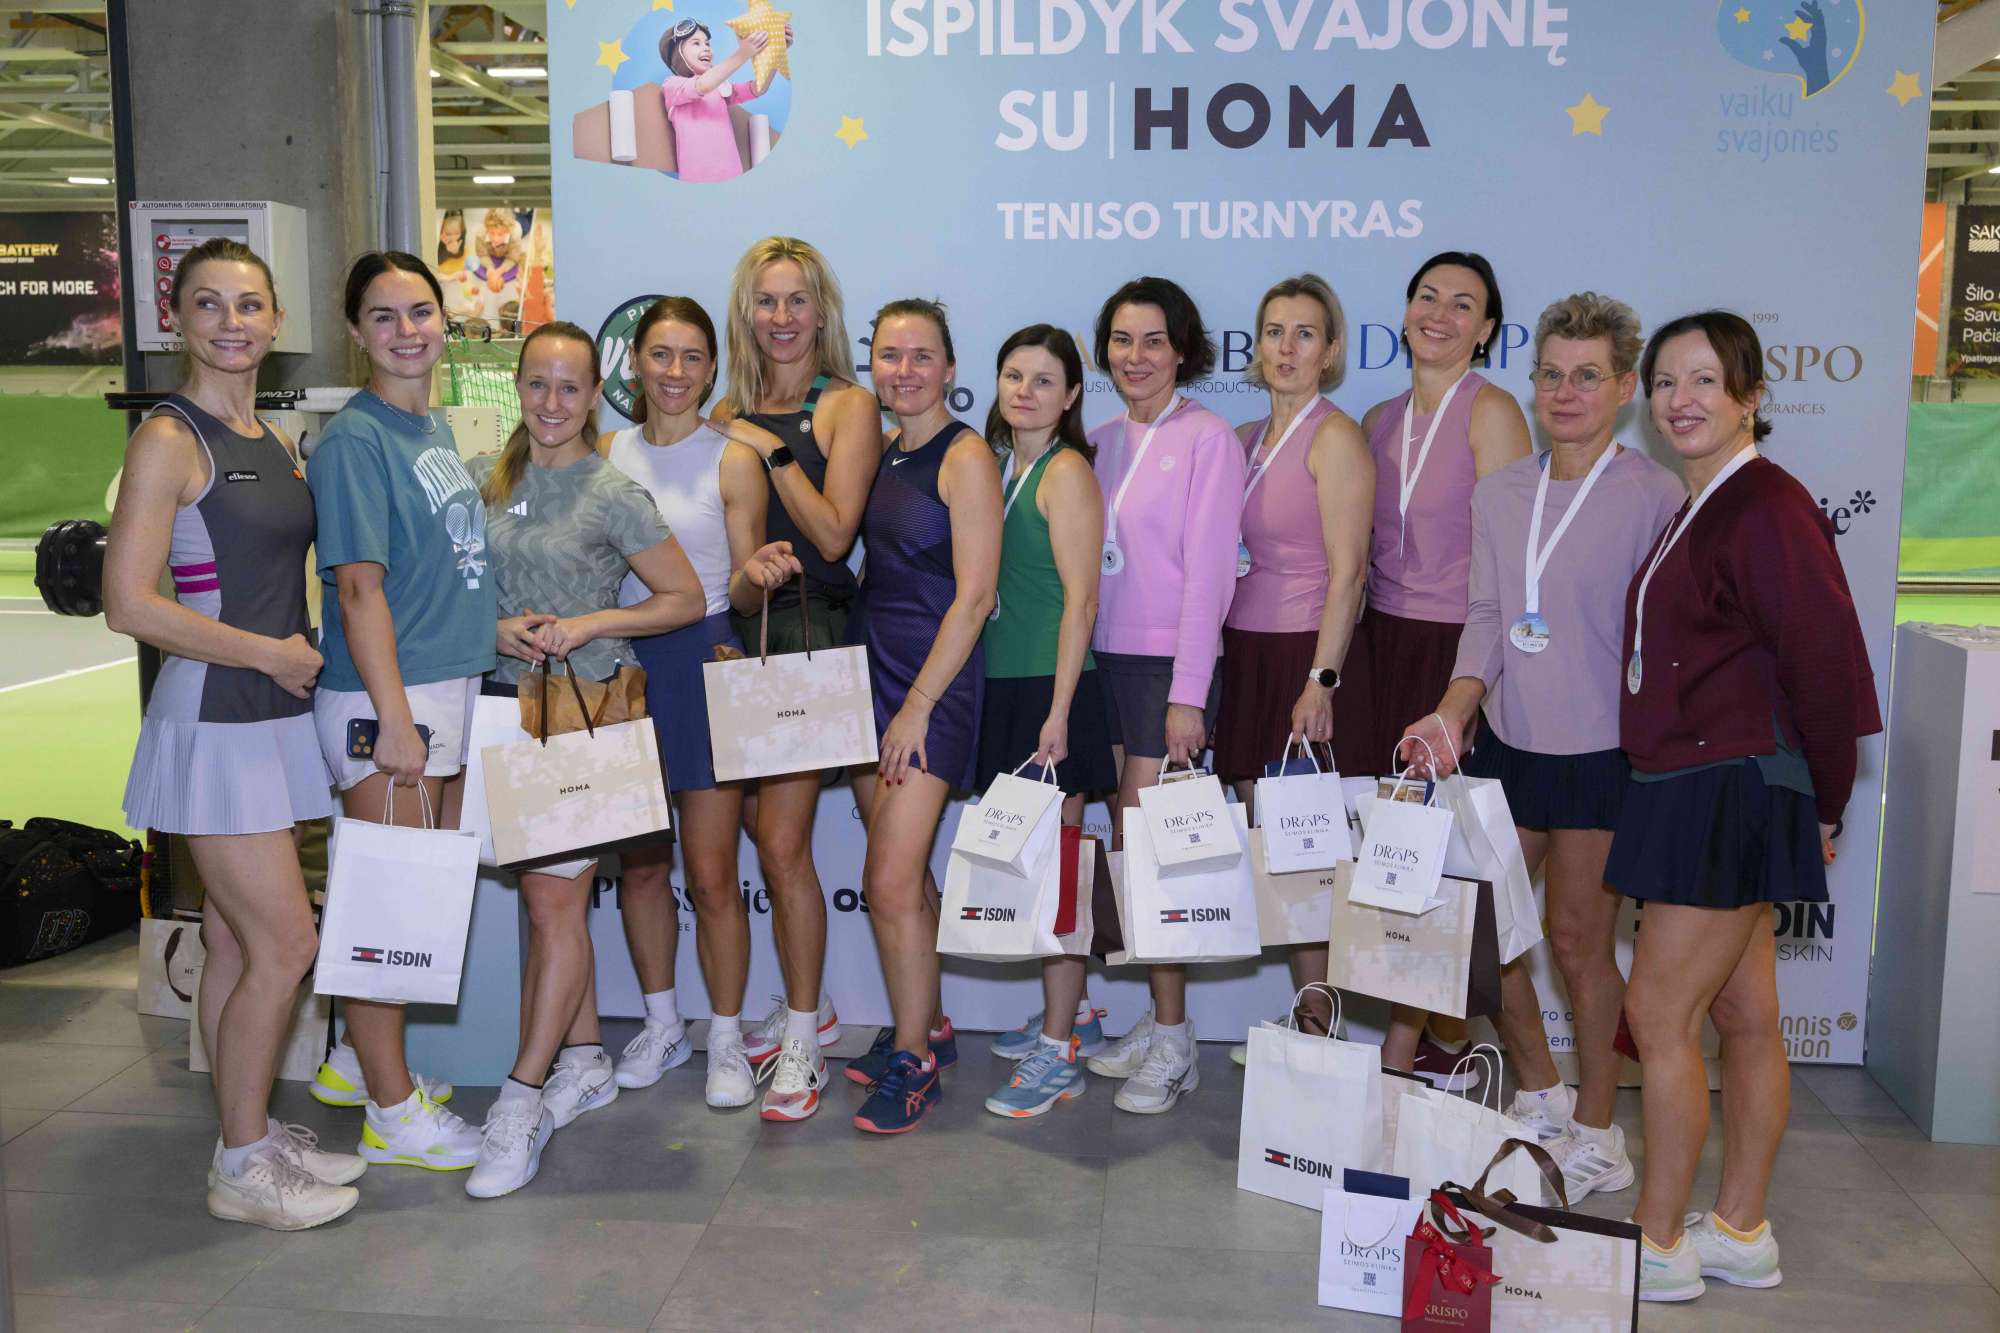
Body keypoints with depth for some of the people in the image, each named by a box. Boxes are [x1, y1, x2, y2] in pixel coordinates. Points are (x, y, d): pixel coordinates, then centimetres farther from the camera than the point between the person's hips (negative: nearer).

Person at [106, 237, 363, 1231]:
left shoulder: (269, 441, 13)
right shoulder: (168, 440, -11)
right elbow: (130, 603, -18)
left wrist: (296, 651, 7)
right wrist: (269, 654, -14)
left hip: (274, 715, 8)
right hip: (212, 719, -8)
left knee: (236, 940, 14)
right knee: (285, 943, -6)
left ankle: (251, 1135, 24)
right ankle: (242, 1166, 9)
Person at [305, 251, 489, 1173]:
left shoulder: (438, 428, 13)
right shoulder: (354, 439, -13)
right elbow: (360, 587, -18)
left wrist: (499, 625, 15)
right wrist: (395, 717, -20)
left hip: (450, 687, 9)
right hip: (384, 699, -9)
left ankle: (359, 1058, 33)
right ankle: (392, 1110, 12)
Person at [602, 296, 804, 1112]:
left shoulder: (733, 462, -2)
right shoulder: (609, 455, 8)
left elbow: (740, 595, -2)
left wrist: (755, 574, -23)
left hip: (703, 663, -3)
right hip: (622, 664, 4)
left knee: (712, 873, -1)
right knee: (639, 862, 11)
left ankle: (726, 1041, 15)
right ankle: (661, 1025, 29)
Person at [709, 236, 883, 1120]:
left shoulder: (847, 407, -1)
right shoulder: (733, 409, 15)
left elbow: (833, 532, -11)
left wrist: (769, 449, -10)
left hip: (809, 630, -6)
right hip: (736, 628, 6)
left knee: (783, 842, -8)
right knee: (765, 834, 11)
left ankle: (803, 1039, 5)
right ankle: (807, 1004, 27)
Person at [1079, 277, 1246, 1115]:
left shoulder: (1206, 438, -6)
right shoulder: (1101, 441, 12)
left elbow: (1207, 569, -11)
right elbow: (1087, 561, 13)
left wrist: (1188, 693, -16)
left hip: (1169, 663, -6)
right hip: (1106, 659, 6)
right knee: (1126, 843, 9)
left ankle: (1174, 1046, 5)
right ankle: (1156, 1022, 21)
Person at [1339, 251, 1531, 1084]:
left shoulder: (1490, 412, -5)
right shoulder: (1380, 421, 14)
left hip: (1455, 649, -6)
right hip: (1378, 642, 6)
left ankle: (1405, 1043, 10)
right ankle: (1396, 1038, 16)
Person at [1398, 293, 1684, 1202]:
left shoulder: (1655, 497, -9)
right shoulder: (1498, 494, 8)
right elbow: (1486, 620, 6)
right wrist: (1452, 712, -8)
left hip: (1602, 752, -5)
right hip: (1507, 742, 6)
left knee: (1578, 938, 4)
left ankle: (1596, 1136, 23)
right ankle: (1541, 1096, 32)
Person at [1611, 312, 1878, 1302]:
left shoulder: (1768, 506, -15)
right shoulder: (1696, 508, 14)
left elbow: (1825, 662, -16)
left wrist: (1822, 803, -6)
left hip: (1733, 792, -9)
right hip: (1690, 789, 9)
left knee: (1658, 1012, -4)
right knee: (1743, 1017, 15)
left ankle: (1659, 1248, 9)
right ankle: (1740, 1233, 26)